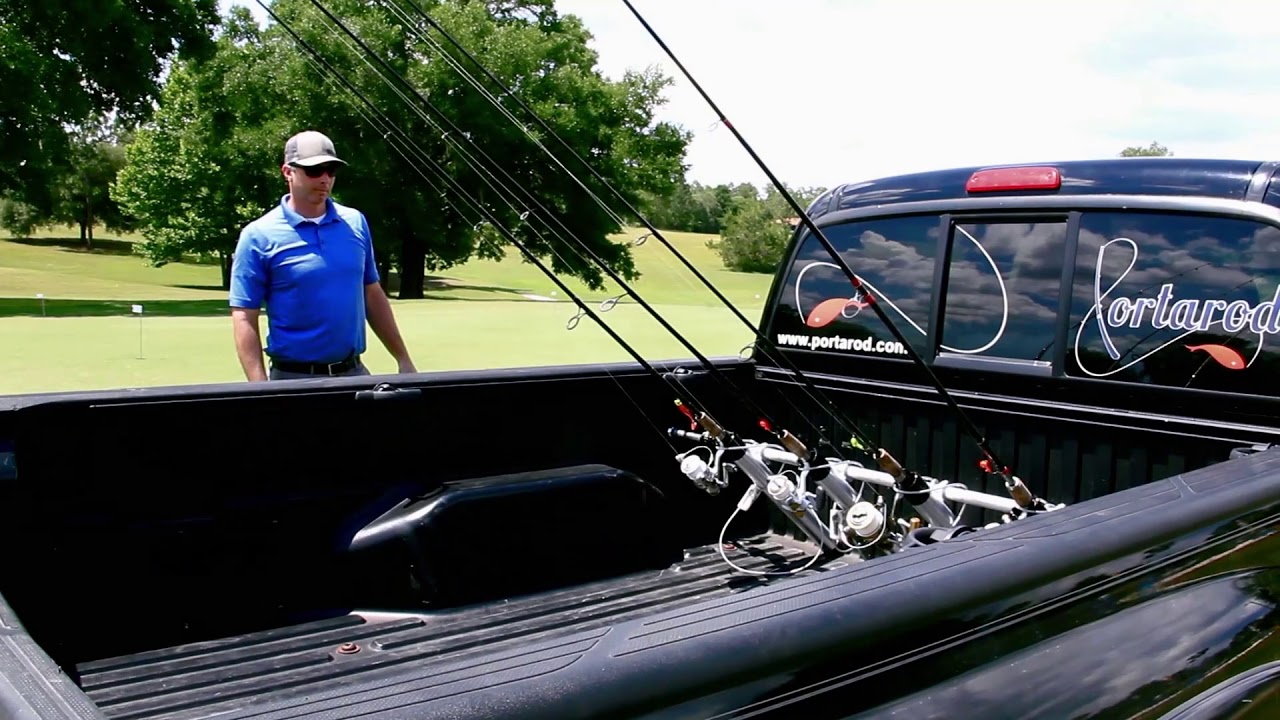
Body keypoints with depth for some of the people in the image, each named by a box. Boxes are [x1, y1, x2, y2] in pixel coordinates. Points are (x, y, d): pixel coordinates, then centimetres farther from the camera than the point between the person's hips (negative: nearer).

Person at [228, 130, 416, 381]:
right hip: (293, 378, -4)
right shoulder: (259, 236, -7)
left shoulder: (356, 223, 6)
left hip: (354, 371, 4)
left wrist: (403, 359, 11)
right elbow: (244, 318, -9)